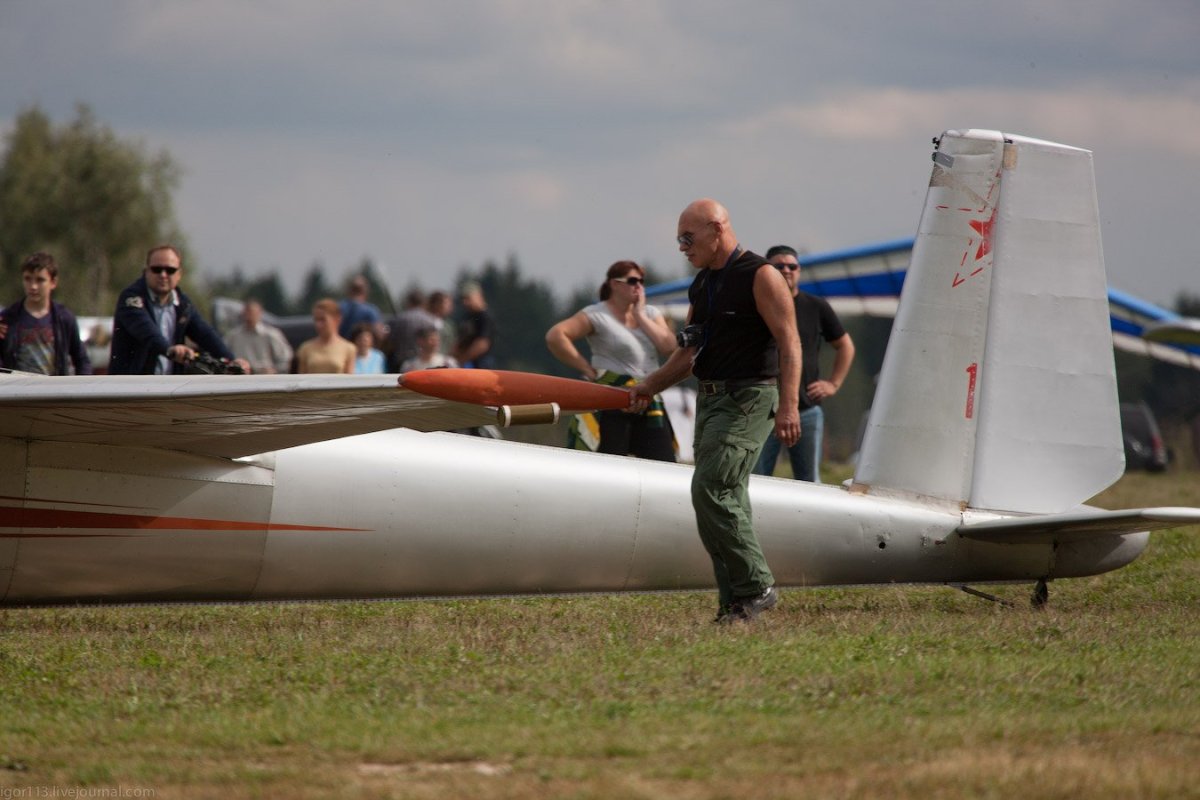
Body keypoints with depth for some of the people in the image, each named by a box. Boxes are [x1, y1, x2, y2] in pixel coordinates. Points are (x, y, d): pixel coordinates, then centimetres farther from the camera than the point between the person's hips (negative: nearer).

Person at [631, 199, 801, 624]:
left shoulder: (760, 277, -8)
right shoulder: (701, 285, 17)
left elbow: (789, 343, -14)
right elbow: (689, 353, 25)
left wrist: (788, 405, -24)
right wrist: (650, 386, 14)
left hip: (748, 398, -8)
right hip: (711, 398, 8)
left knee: (711, 489, -18)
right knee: (727, 499, 5)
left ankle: (754, 586, -13)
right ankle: (735, 603, 6)